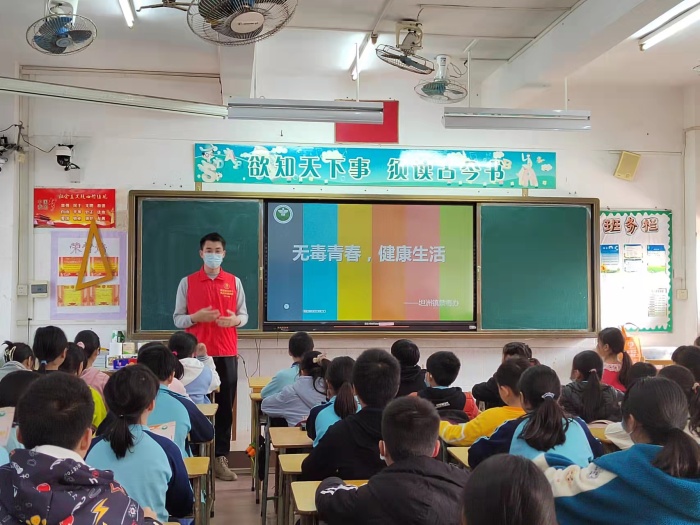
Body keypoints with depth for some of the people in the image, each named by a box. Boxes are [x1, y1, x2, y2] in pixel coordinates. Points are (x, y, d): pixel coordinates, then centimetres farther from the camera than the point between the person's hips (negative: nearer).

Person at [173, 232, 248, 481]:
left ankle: (221, 458, 8)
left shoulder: (234, 282, 8)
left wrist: (235, 320, -13)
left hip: (227, 354, 1)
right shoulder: (187, 282, 4)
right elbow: (177, 319, 3)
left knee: (225, 407, 2)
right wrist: (196, 317, -16)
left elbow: (244, 315, 10)